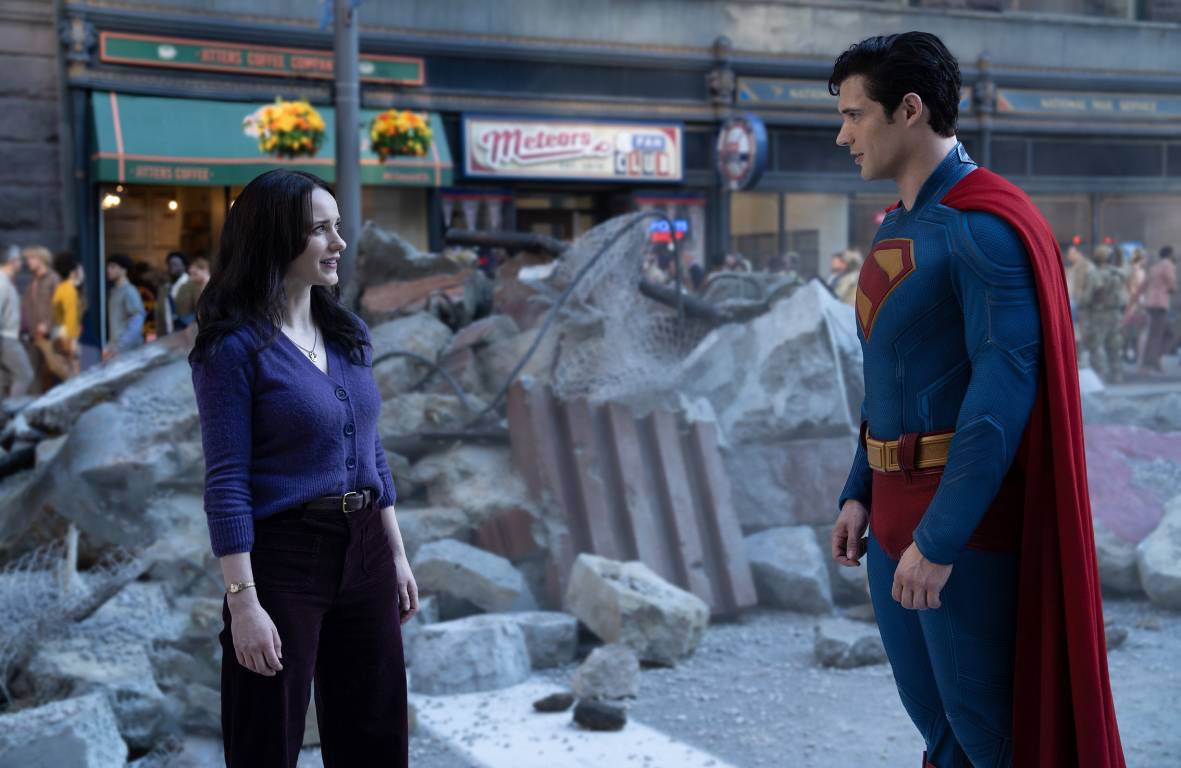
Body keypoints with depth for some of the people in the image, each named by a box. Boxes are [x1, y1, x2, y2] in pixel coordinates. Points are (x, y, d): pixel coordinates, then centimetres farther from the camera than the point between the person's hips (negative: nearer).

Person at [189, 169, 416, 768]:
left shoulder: (348, 333, 8)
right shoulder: (234, 346, -12)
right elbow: (227, 482, -15)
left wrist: (397, 556, 13)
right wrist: (243, 601, -19)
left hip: (364, 550, 7)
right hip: (283, 555, -6)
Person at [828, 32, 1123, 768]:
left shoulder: (987, 226, -17)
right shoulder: (898, 227, 12)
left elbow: (1005, 393, -23)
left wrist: (939, 541, -24)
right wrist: (860, 493, 12)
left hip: (966, 522, -9)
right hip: (898, 514, 9)